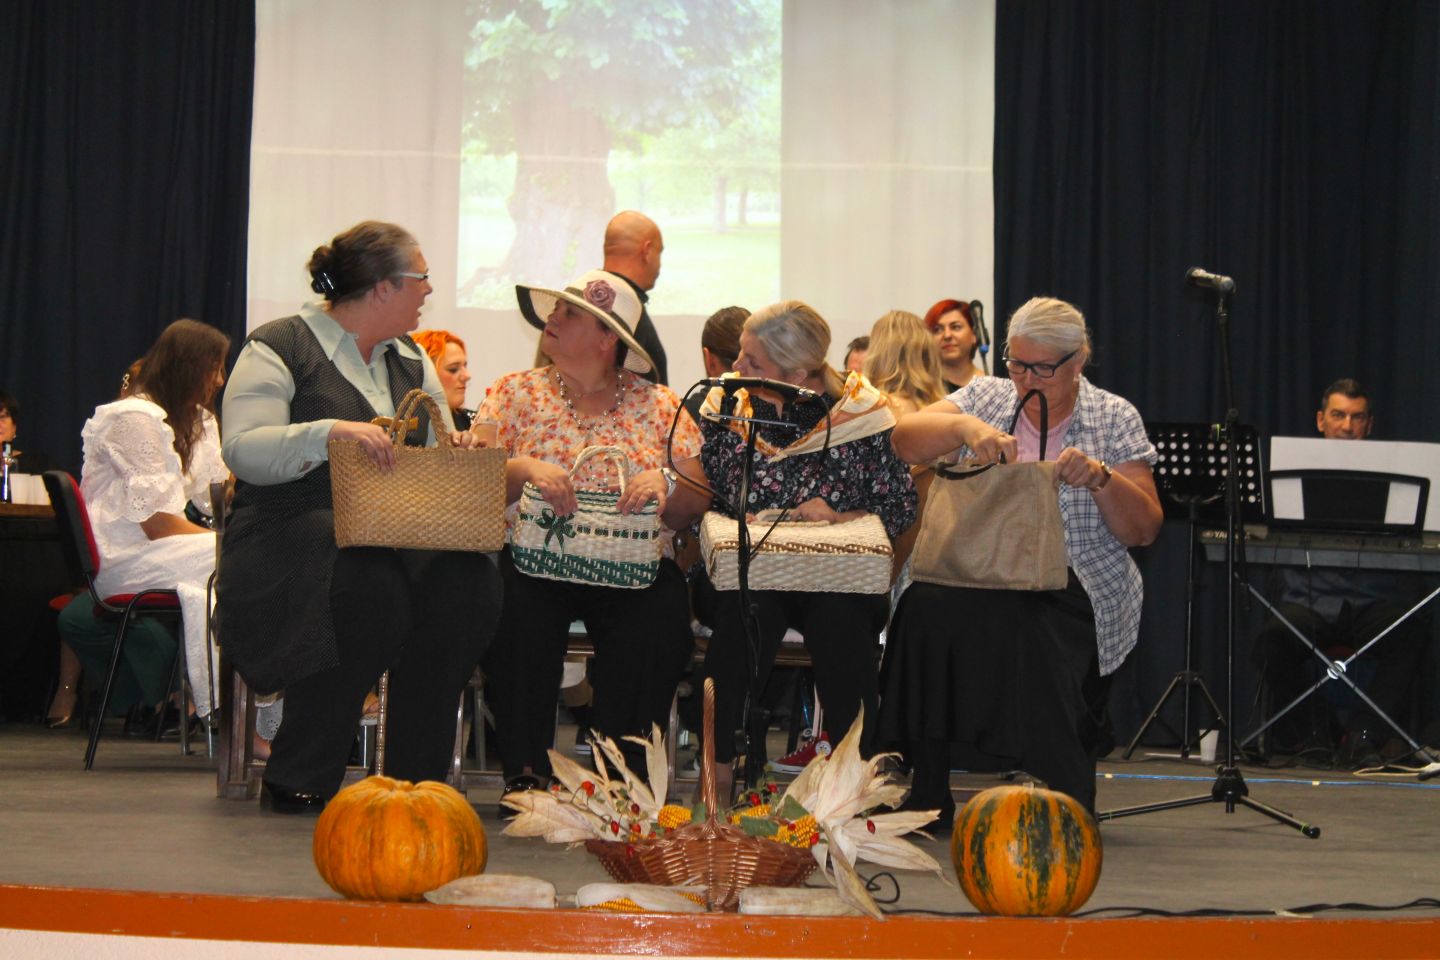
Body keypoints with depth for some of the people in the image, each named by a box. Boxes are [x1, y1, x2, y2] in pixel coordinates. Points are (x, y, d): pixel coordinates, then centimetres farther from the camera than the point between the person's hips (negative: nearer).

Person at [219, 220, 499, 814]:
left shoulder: (409, 359, 22)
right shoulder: (281, 347, -1)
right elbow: (243, 450, -14)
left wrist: (456, 450, -3)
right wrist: (329, 433, -28)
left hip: (394, 532, 6)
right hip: (294, 528, -6)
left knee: (470, 582, -25)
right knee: (373, 587, -37)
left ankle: (416, 777, -16)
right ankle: (296, 781, -22)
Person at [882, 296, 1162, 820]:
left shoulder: (1115, 419, 8)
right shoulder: (985, 397, 13)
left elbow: (1144, 530, 1)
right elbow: (906, 439, -3)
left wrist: (1101, 479, -17)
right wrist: (964, 427, -22)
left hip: (1073, 593, -2)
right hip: (975, 578, 2)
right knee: (926, 609, -31)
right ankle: (925, 798, -19)